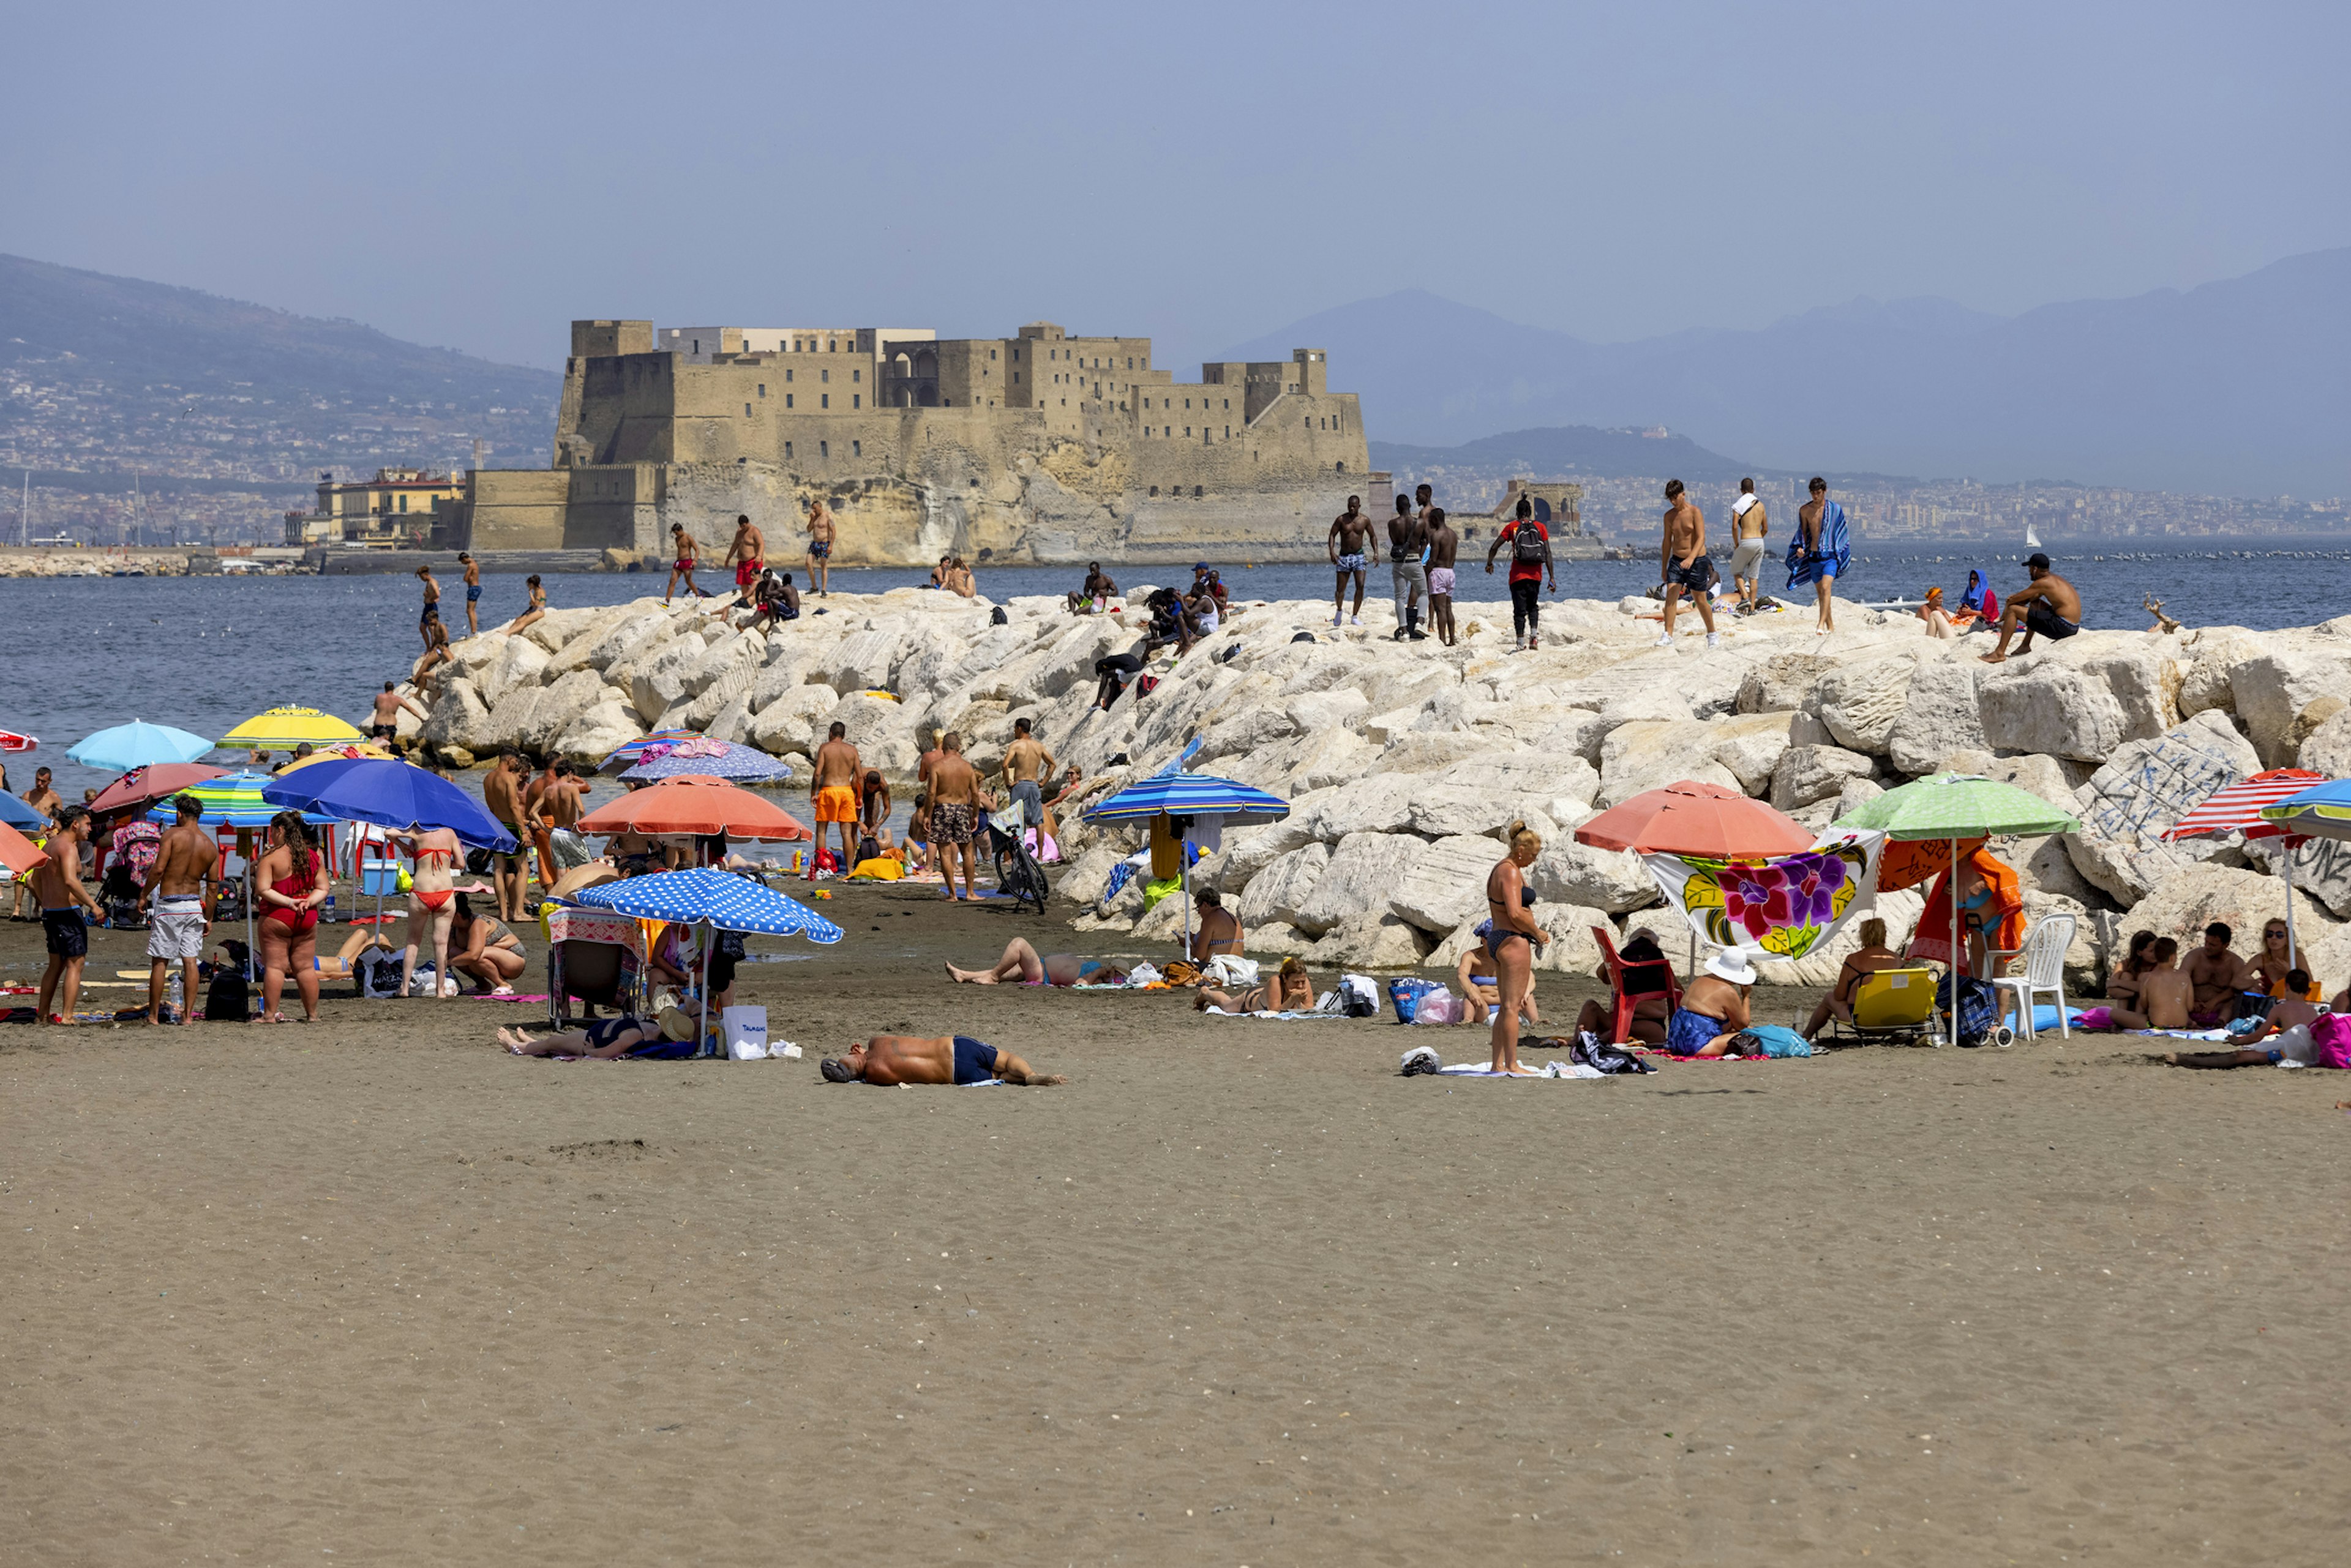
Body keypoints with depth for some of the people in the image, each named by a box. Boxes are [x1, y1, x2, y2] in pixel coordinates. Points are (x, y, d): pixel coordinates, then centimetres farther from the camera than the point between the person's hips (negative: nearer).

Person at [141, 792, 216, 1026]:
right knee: (191, 961, 5)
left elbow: (158, 869, -16)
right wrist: (209, 918, 15)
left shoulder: (173, 835, -8)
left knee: (160, 961, 2)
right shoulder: (210, 846, 7)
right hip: (194, 905, 4)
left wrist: (144, 894, -3)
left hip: (169, 904, -4)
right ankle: (188, 1014, 2)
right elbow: (213, 886, 9)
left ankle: (154, 1015, 5)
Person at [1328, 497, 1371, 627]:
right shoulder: (1341, 520, -4)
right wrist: (1332, 552, -17)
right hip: (1344, 557, -1)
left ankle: (1355, 616, -3)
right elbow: (1332, 535, -3)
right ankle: (1339, 610, 29)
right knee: (1341, 588, 1)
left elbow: (1372, 536, 15)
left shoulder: (1365, 520, 2)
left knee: (1360, 586, -12)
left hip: (1359, 556, 1)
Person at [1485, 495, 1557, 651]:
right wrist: (1552, 578, 1)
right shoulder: (1540, 528, 4)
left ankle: (1521, 643, -5)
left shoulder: (1512, 527, 1)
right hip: (1536, 575, 2)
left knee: (1520, 610, 2)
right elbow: (1548, 554, -1)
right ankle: (1533, 636, 0)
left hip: (1518, 576, -2)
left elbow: (1494, 548, 2)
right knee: (1533, 607, 19)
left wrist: (1489, 564, 20)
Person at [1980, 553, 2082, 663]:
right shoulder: (2054, 579, 17)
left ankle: (2000, 653, -6)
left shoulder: (2043, 583, -11)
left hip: (2062, 627, -10)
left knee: (2013, 610, -7)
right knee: (2035, 603, 36)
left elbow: (2014, 600, -5)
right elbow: (2034, 597, 28)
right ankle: (2025, 645, 36)